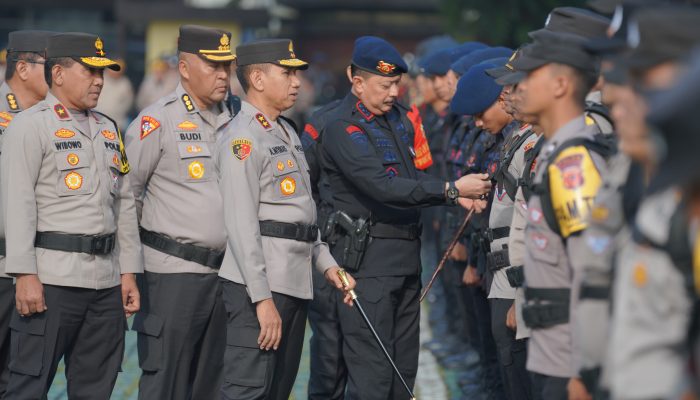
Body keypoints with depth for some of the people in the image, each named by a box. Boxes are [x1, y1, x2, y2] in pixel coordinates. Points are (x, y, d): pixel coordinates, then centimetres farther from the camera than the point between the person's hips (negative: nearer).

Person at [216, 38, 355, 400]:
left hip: (295, 283, 10)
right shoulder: (243, 138, -11)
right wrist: (262, 298, -21)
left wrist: (326, 262, 17)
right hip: (259, 283, -10)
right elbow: (241, 225, -18)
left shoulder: (287, 132, 19)